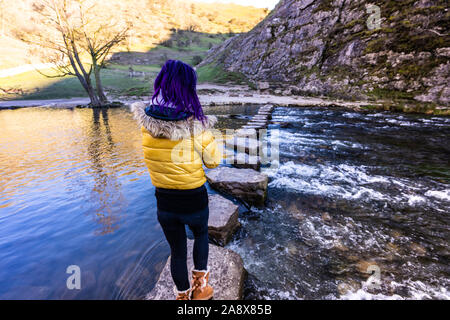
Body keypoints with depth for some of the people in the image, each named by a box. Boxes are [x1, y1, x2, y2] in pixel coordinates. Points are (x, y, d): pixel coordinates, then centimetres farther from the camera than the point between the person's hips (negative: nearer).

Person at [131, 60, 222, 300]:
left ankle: (183, 294, 47)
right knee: (201, 234, 32)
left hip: (164, 203, 3)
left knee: (177, 250, 25)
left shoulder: (145, 123, -11)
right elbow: (214, 161, -9)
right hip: (194, 201, -2)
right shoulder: (196, 127, -23)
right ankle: (200, 285, 38)